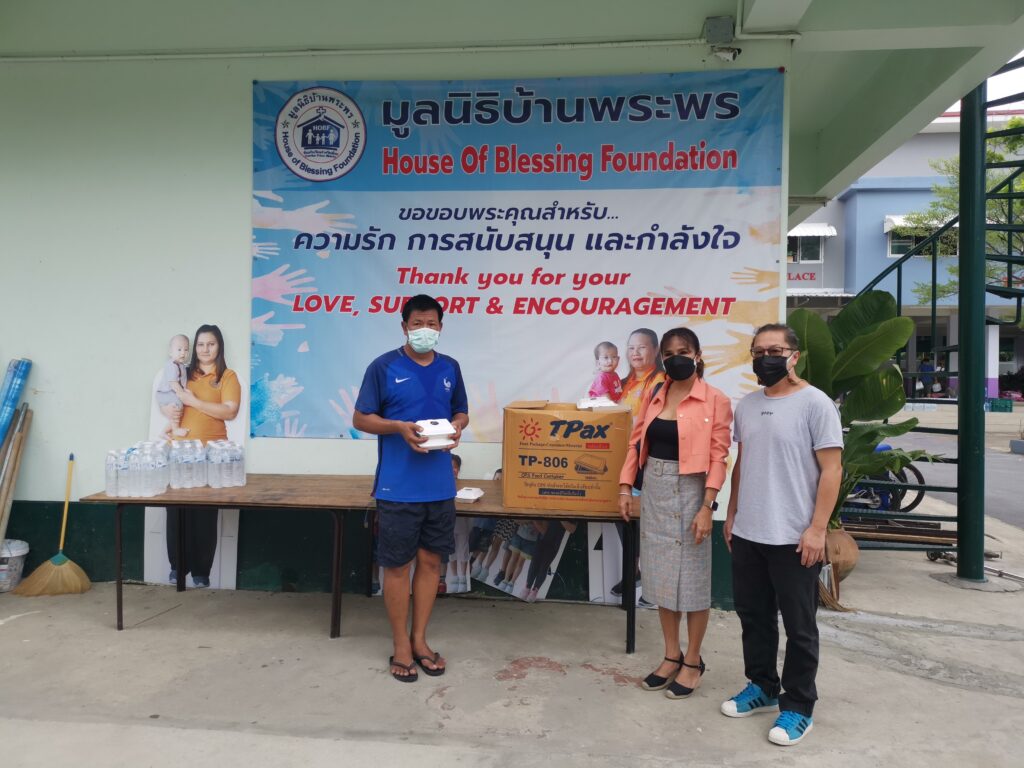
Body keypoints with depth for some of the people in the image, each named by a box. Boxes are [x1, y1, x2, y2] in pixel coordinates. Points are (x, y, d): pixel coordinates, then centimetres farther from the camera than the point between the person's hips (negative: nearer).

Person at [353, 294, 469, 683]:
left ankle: (419, 640, 27)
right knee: (397, 565, 5)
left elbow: (461, 412, 18)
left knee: (431, 561, 12)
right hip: (398, 487, -4)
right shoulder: (384, 367, -6)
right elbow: (360, 418, -3)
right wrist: (399, 427, -20)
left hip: (440, 486, 5)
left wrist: (456, 426, -5)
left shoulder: (450, 368, 8)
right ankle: (401, 646, 20)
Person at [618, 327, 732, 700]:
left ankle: (693, 662, 20)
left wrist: (706, 507, -17)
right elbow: (636, 443, 10)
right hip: (654, 490, 6)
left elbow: (718, 458, -12)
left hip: (689, 491, -5)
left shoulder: (715, 401, -8)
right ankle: (671, 656, 27)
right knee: (661, 574, 12)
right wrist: (625, 487, 2)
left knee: (692, 577, 4)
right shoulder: (654, 397, 9)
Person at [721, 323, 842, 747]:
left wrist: (817, 528, -16)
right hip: (747, 534, 6)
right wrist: (732, 515, 16)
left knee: (798, 627, 6)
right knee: (753, 616, 17)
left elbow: (831, 470, -11)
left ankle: (798, 706, 21)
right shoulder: (746, 405, 10)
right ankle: (762, 687, 35)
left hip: (794, 538, -6)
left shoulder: (815, 403, -9)